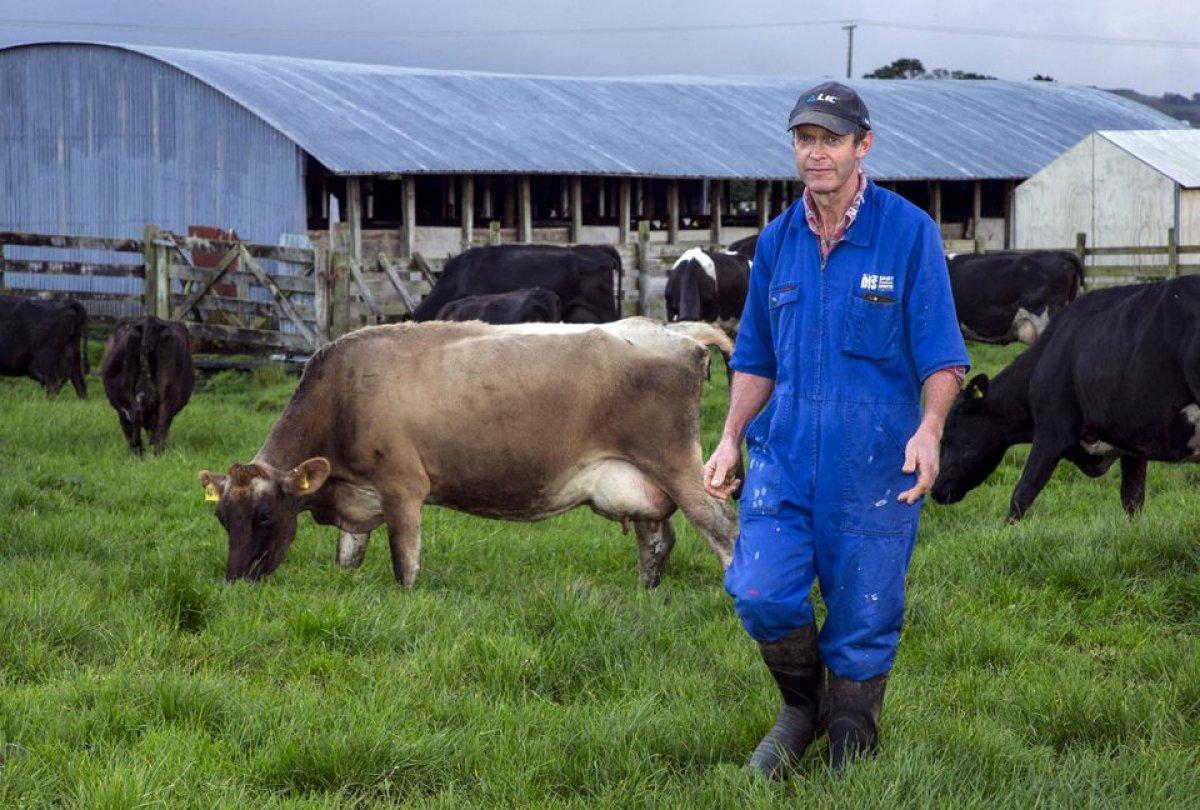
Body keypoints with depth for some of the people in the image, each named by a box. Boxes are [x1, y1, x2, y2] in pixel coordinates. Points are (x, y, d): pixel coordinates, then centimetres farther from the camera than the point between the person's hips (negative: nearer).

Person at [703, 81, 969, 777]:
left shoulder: (909, 232, -4)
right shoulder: (778, 240, 8)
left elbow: (942, 353, -6)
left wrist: (930, 429, -22)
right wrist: (731, 439, 7)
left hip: (877, 462, -3)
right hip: (786, 453, 3)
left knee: (865, 621, 2)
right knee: (761, 594, -13)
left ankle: (850, 759, 22)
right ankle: (802, 705, 15)